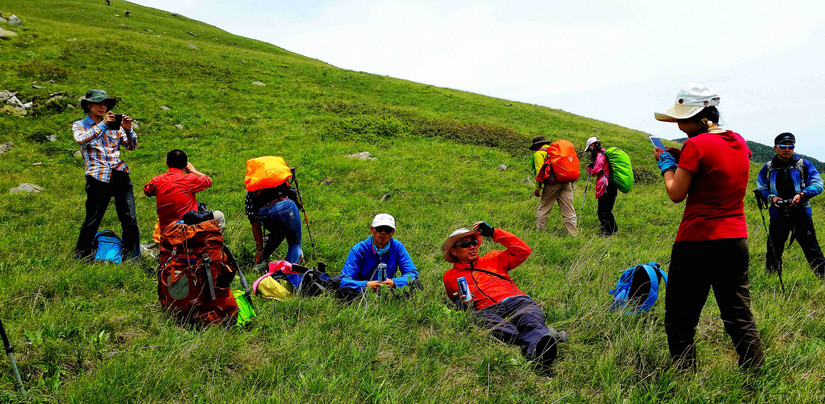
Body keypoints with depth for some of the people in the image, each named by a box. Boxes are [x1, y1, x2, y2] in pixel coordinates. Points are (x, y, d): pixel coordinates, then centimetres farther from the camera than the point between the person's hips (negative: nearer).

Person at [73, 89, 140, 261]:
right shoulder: (79, 125, 12)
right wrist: (103, 125, -17)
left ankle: (132, 256, 7)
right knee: (92, 220, -1)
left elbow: (132, 146, 14)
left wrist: (128, 130, -4)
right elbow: (81, 139, -12)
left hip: (120, 174, 3)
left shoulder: (114, 125, 20)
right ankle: (81, 255, 18)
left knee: (130, 219, -3)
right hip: (98, 178, -3)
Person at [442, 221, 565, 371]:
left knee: (531, 320, -37)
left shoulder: (493, 259, 30)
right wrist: (461, 303, 7)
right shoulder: (450, 277, 27)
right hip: (486, 311, -2)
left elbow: (523, 251, 21)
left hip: (516, 301, 2)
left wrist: (493, 233, 18)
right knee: (504, 331, -41)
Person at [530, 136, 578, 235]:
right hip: (566, 182, 5)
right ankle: (573, 232, 2)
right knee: (568, 208, 4)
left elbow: (539, 171, -5)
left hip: (552, 183, -5)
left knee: (543, 207, 5)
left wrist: (537, 188, -3)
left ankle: (539, 229, 7)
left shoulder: (539, 153, 7)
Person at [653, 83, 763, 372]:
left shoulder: (696, 145, -14)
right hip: (736, 240, 7)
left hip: (697, 242, -7)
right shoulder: (739, 142, 8)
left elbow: (676, 194, -11)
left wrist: (666, 164, 3)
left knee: (680, 321, 6)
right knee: (740, 317, 14)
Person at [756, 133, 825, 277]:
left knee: (812, 248, -2)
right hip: (778, 215, 2)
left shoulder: (804, 165, 2)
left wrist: (802, 194, -15)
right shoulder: (768, 168, 6)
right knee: (773, 250, 10)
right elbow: (761, 189, 12)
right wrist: (771, 197, -8)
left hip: (801, 214, -2)